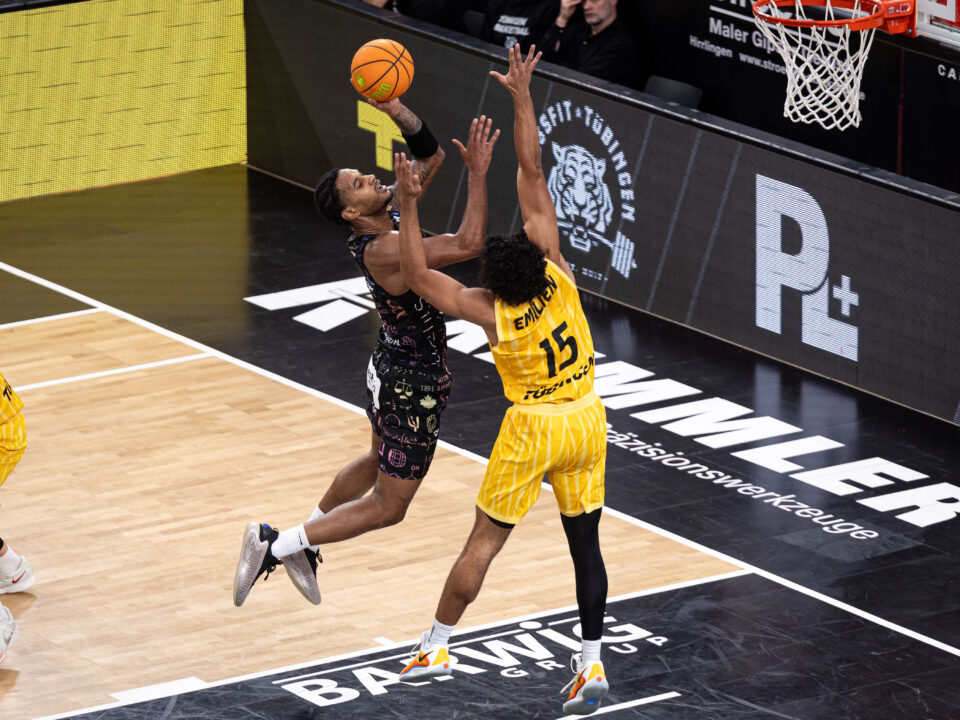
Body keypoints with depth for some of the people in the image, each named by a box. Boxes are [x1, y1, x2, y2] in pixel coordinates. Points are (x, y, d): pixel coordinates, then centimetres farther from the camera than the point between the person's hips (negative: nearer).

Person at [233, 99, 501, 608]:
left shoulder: (389, 218, -6)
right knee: (388, 505, 2)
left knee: (377, 463, 32)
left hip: (394, 365, 10)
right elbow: (468, 245, -41)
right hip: (412, 385, -10)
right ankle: (273, 545, 3)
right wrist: (477, 174, -35)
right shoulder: (383, 250, -32)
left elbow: (430, 156, 3)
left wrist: (397, 111, -14)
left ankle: (304, 544, 45)